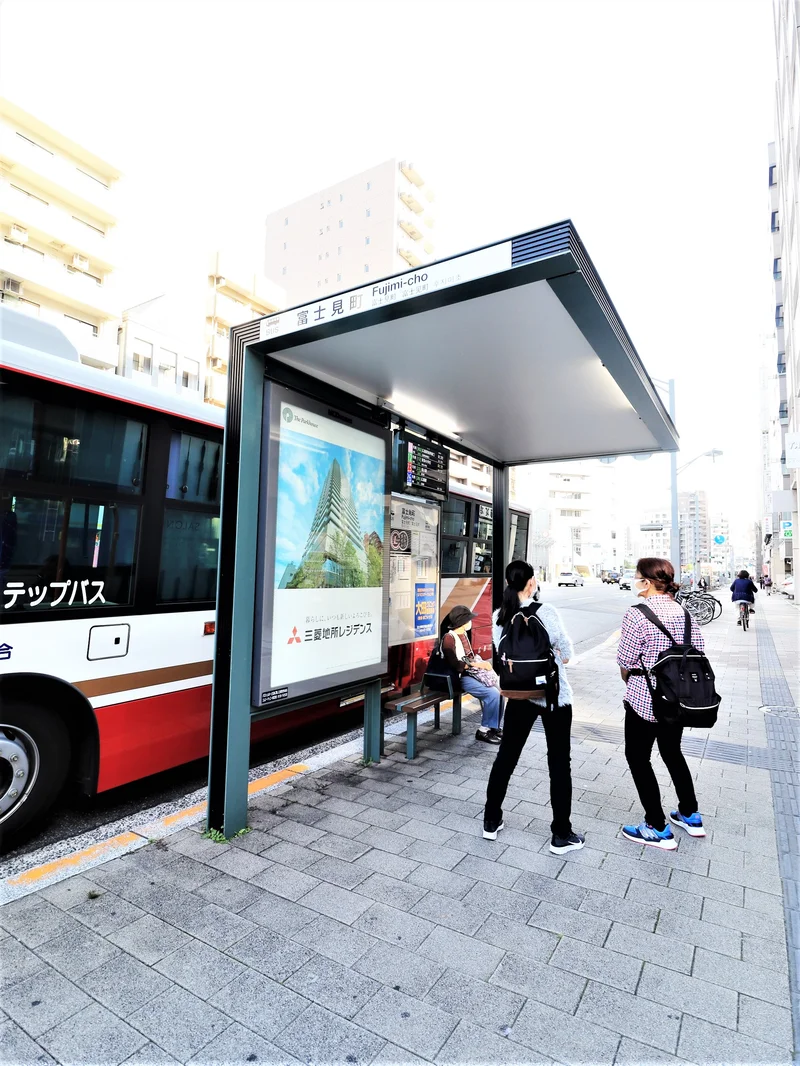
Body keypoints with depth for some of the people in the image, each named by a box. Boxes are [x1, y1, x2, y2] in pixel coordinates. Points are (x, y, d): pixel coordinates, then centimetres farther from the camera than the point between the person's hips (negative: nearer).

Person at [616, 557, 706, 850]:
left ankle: (658, 830, 19)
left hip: (644, 701, -7)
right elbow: (697, 653, 3)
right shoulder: (683, 612, 0)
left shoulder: (636, 614, -21)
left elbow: (626, 663, -15)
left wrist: (631, 684, 5)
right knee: (672, 752, 26)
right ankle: (691, 816, 40)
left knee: (638, 758, 10)